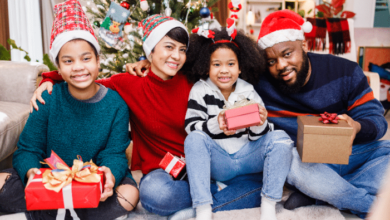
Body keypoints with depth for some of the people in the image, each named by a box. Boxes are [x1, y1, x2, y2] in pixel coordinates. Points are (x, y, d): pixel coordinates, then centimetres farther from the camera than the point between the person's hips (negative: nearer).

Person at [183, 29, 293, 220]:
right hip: (217, 163, -2)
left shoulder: (248, 92, 2)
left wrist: (260, 125, -24)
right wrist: (215, 125, -31)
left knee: (280, 138, -18)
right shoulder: (200, 91, -2)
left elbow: (256, 136, 1)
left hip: (248, 157, 2)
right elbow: (191, 126, -12)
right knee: (194, 139, -28)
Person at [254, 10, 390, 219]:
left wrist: (357, 127, -29)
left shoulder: (345, 71, -7)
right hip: (308, 163, -2)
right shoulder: (264, 89, -9)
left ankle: (316, 195, -25)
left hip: (355, 154, 2)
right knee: (289, 159, -35)